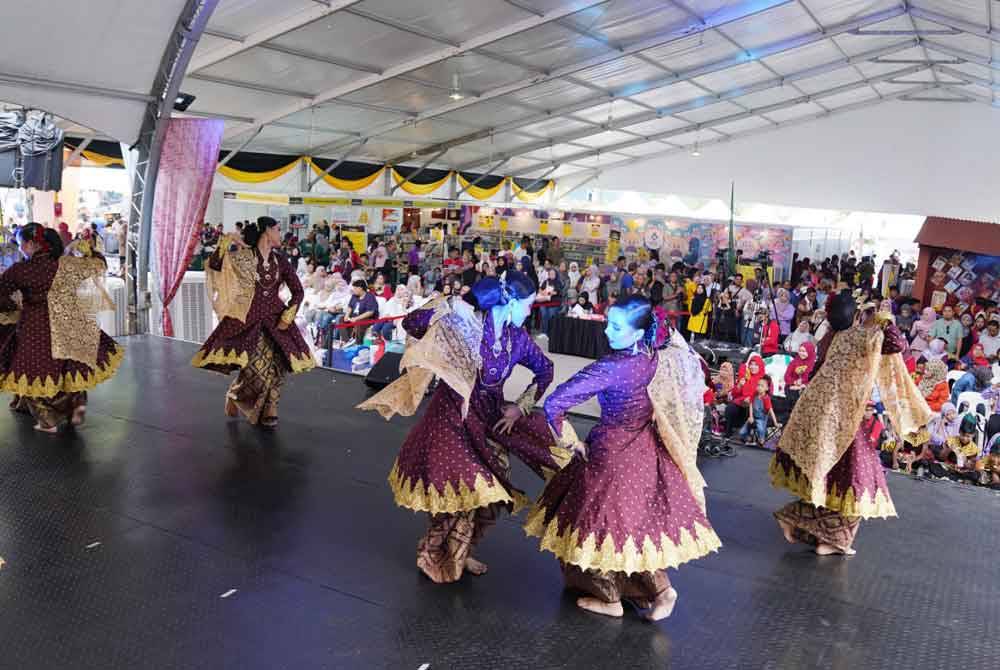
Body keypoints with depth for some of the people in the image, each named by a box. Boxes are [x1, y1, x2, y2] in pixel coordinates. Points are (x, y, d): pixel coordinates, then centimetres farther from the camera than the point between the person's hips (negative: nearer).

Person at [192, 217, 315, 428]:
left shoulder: (280, 259, 5)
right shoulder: (244, 256, -4)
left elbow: (298, 291, 7)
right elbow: (214, 266, -16)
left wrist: (288, 316, -2)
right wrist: (226, 243, -21)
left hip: (274, 317, 3)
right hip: (249, 317, -3)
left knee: (275, 365, -5)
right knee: (254, 363, -14)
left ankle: (267, 412, 13)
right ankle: (235, 395, 18)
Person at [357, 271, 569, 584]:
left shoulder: (518, 338, -3)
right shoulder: (464, 323, -19)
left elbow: (545, 370, 10)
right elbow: (410, 323, -21)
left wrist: (520, 407, 1)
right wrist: (448, 308, -32)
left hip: (490, 418, 6)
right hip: (453, 415, -6)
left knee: (487, 491, 10)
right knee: (460, 489, -6)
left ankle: (458, 553, 34)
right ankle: (435, 556, 21)